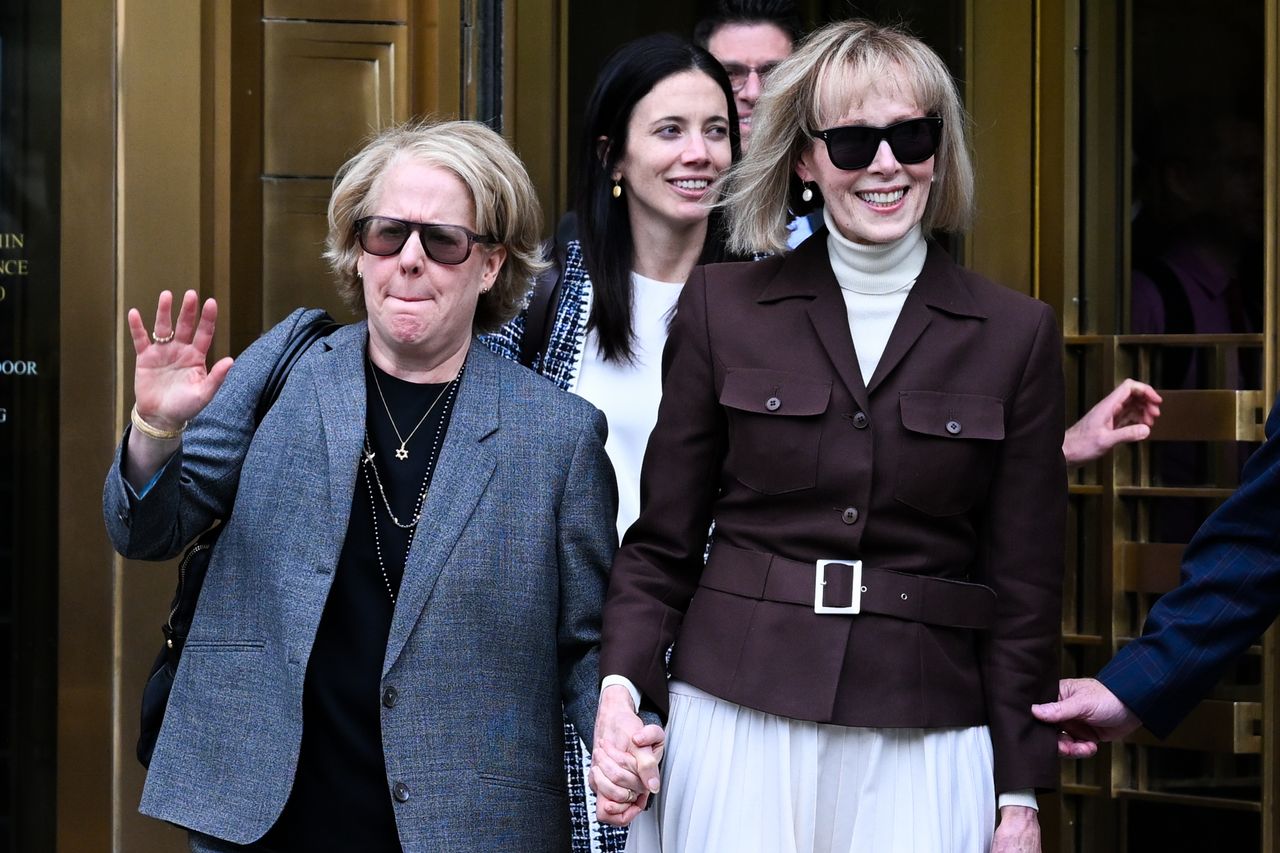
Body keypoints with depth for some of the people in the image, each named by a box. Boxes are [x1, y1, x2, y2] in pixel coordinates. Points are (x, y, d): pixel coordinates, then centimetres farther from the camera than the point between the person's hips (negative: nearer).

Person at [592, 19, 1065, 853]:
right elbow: (663, 541, 8)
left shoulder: (1018, 334, 4)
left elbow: (1024, 582, 5)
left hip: (920, 745, 0)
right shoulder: (723, 307, 5)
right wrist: (623, 685, -8)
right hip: (736, 728, 0)